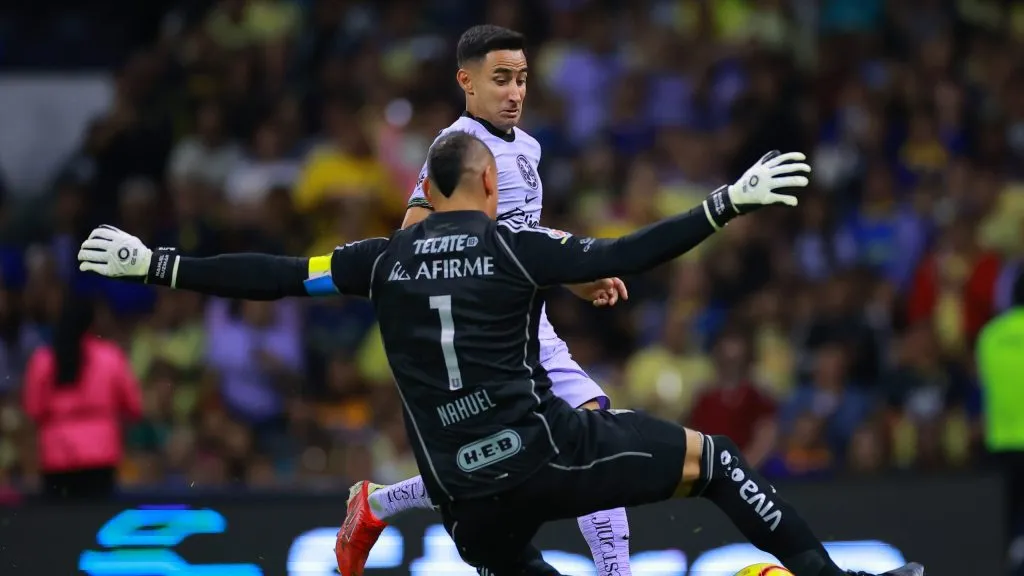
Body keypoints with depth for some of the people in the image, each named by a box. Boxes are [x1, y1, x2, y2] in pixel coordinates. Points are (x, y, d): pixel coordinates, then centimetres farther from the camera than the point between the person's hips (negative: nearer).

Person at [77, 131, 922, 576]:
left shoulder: (385, 261, 9)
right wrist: (728, 205, -8)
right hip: (550, 451, -3)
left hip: (470, 499, 3)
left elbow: (275, 277, 7)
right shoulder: (516, 247, 0)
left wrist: (155, 268, 14)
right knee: (709, 456, 9)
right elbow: (624, 258, -10)